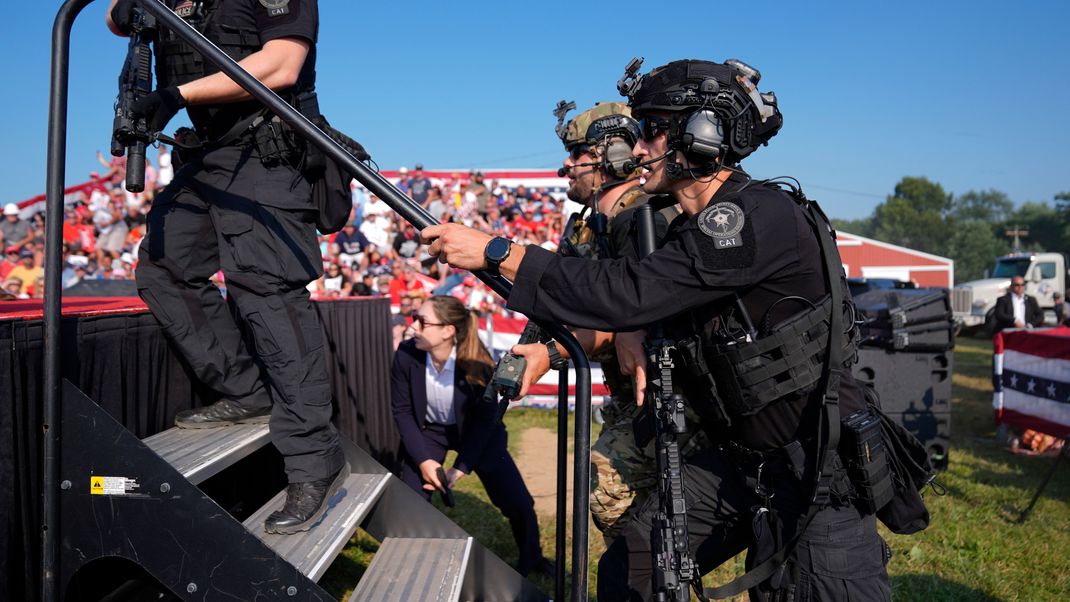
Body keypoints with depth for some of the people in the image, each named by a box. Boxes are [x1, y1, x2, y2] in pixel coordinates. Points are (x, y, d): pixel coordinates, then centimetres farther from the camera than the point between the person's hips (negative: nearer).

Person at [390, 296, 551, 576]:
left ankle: (532, 560, 26)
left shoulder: (477, 364, -30)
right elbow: (402, 410, -12)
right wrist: (423, 460, -18)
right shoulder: (406, 355, -24)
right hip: (427, 431, 2)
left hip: (475, 434, -1)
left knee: (518, 503, -2)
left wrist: (461, 468, -19)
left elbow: (484, 420, -17)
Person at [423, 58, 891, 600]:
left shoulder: (762, 218, -23)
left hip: (818, 471, -8)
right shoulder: (690, 230, 6)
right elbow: (642, 312, 13)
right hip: (732, 459, 8)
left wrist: (496, 252, -24)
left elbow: (628, 294, -29)